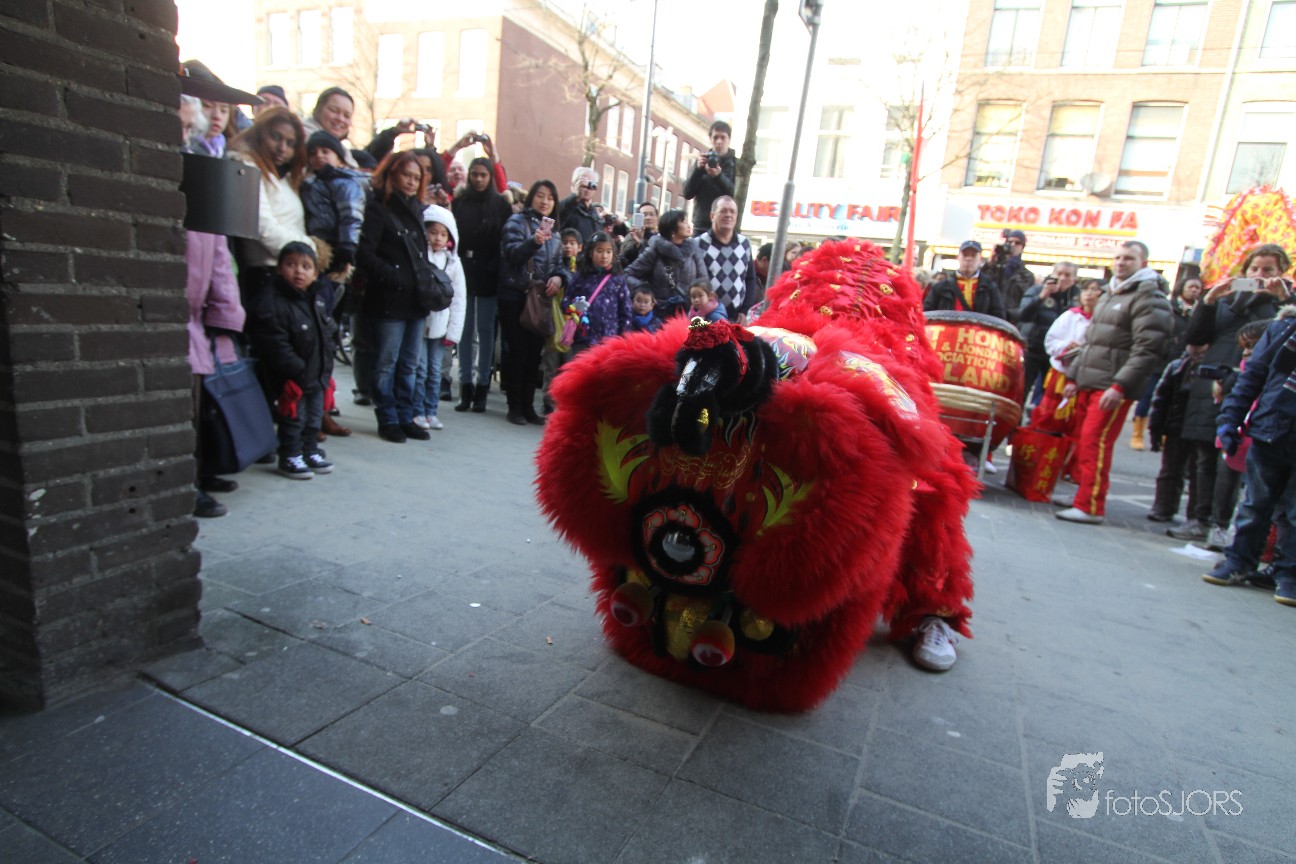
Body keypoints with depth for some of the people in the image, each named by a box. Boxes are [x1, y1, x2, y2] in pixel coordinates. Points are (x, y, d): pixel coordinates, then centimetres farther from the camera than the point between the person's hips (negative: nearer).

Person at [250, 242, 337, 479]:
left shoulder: (319, 300, 7)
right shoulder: (274, 306, -17)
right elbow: (277, 348, -21)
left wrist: (325, 369, 7)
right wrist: (300, 371, -21)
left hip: (318, 376, 7)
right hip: (292, 379, -7)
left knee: (314, 417, 17)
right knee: (294, 418, 3)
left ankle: (310, 452, 31)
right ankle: (290, 457, 17)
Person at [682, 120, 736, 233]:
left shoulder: (736, 164, 6)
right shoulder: (701, 161, 11)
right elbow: (687, 193, 4)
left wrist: (719, 176, -21)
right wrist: (698, 169, -11)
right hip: (701, 226, 2)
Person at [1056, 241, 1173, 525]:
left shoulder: (1149, 298, -6)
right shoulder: (1109, 296, 22)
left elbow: (1148, 349, -16)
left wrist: (1120, 385, -22)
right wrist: (1074, 376, 21)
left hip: (1113, 388, -8)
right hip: (1088, 384, 8)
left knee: (1095, 443, -12)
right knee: (1082, 441, 11)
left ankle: (1091, 507, -9)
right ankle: (1083, 493, 23)